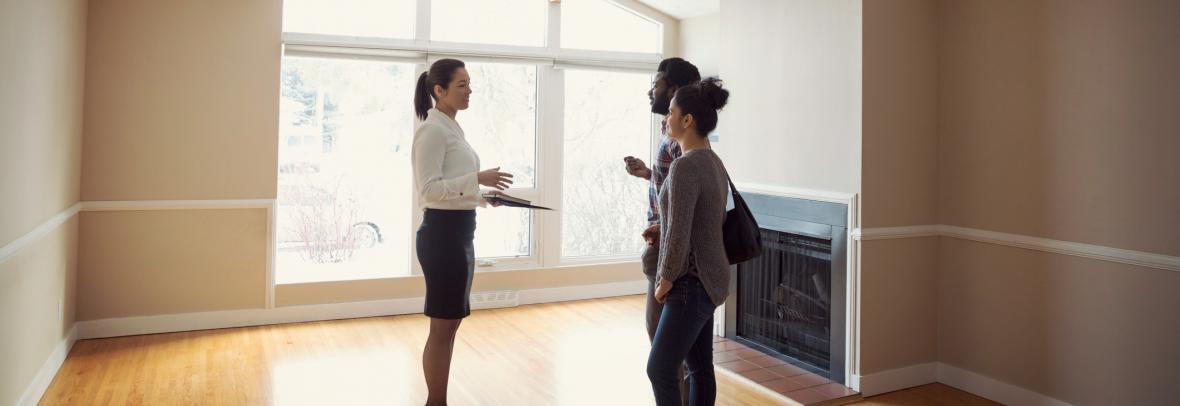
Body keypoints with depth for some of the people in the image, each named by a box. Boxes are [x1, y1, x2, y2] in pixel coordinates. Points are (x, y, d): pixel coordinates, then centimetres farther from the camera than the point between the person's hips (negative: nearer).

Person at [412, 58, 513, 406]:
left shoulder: (452, 129, 15)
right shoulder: (433, 130, -14)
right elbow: (430, 189, -21)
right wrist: (478, 179, -25)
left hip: (459, 232, 10)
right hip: (443, 233, -10)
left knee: (450, 324, 15)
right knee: (442, 327, -1)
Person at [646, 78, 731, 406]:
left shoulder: (686, 165, -20)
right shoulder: (713, 162, 10)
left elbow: (678, 234, -22)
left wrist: (666, 280, -10)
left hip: (692, 284, -10)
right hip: (708, 279, 10)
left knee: (660, 370, -1)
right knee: (699, 368, 15)